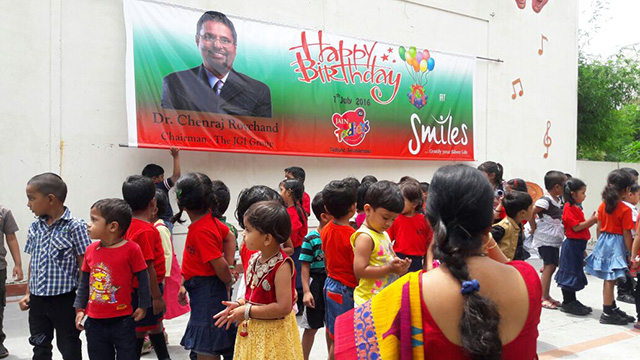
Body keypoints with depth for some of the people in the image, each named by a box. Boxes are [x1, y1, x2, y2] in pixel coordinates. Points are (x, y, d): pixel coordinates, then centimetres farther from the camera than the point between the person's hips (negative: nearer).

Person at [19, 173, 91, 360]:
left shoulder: (75, 226, -14)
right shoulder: (35, 227, 5)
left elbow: (84, 265, -11)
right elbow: (33, 262, 13)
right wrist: (28, 294, 12)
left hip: (65, 300, -6)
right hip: (37, 300, 6)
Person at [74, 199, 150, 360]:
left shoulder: (131, 249, -15)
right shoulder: (91, 250, 0)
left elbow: (143, 278, -6)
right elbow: (84, 282, 11)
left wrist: (143, 306, -2)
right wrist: (80, 308, 10)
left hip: (122, 321, -5)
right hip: (94, 322, 5)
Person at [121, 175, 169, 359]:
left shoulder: (129, 225, 3)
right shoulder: (146, 231, -24)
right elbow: (148, 268, -24)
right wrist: (157, 297, -19)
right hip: (147, 289, -9)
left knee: (155, 324, 24)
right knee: (140, 331, 3)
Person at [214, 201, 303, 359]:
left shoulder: (282, 266, -23)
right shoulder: (254, 258, 1)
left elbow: (284, 307, -26)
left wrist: (247, 311, -20)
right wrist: (239, 304, -2)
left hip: (273, 334, -7)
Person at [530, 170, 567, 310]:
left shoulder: (557, 200, 12)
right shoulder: (545, 200, -17)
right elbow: (530, 213, -23)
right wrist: (534, 228, -15)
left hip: (554, 239, 9)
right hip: (545, 239, -9)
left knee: (551, 266, 11)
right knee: (549, 266, -10)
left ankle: (546, 295, 20)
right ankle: (543, 297, -5)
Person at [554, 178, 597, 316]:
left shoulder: (576, 208, 15)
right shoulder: (569, 208, -15)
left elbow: (582, 226, 16)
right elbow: (576, 227, -20)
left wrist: (593, 220, 3)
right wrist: (592, 220, -18)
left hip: (578, 244, 10)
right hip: (572, 244, -10)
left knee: (575, 272, 14)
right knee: (570, 273, -3)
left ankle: (572, 301, 23)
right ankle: (567, 303, 4)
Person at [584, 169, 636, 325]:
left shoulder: (602, 205, 4)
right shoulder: (625, 210, -14)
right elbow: (626, 234, -12)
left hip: (603, 242, 7)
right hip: (616, 244, -7)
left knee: (609, 279, 16)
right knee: (610, 280, -1)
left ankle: (613, 308, 28)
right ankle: (607, 314, 6)